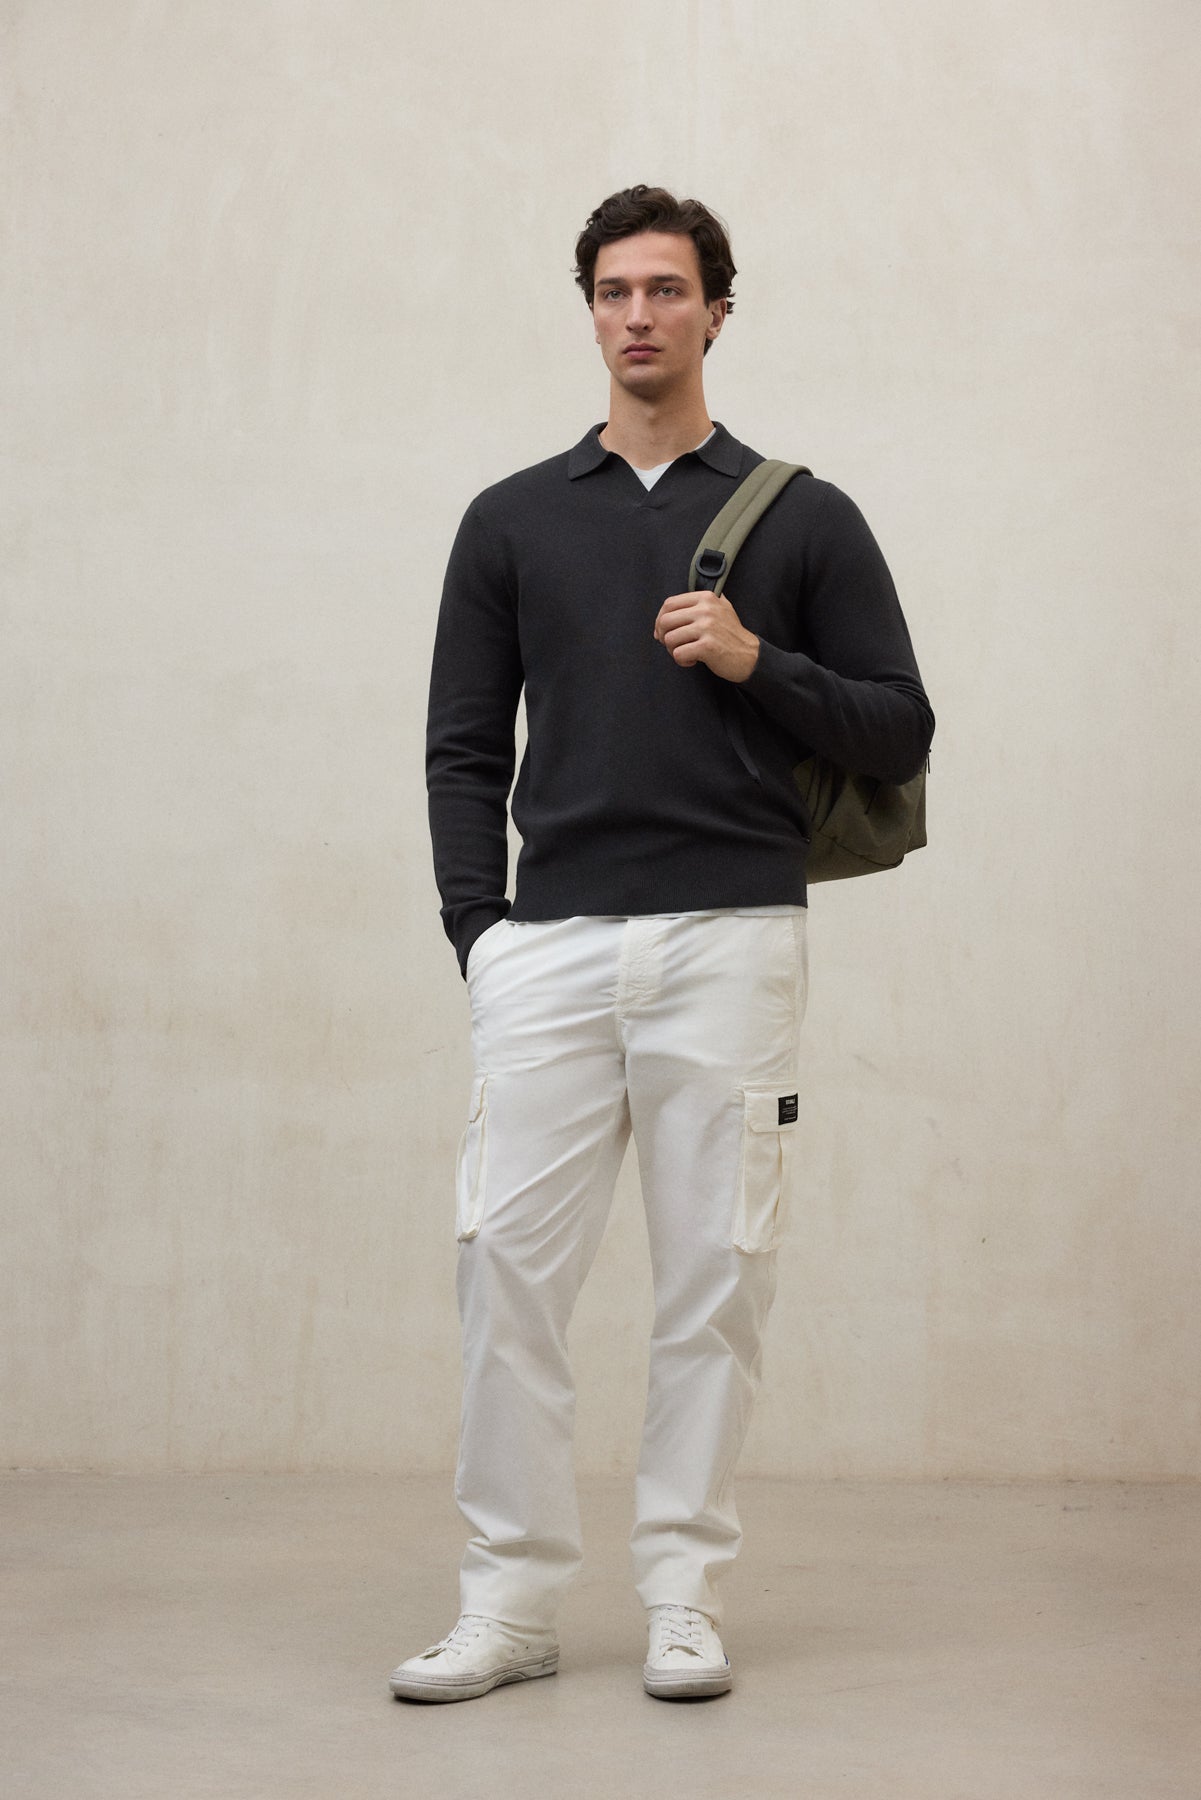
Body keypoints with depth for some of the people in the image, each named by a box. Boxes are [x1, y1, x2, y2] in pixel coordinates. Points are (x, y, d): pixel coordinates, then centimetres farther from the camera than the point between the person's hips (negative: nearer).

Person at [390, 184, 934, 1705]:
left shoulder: (804, 520, 6)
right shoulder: (512, 521, 11)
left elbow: (898, 736, 4)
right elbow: (465, 749, 10)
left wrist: (758, 663, -11)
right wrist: (479, 927, -1)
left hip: (730, 944, -1)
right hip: (550, 943, 2)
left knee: (714, 1278, 2)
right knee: (506, 1264, -2)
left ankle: (683, 1597, 13)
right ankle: (510, 1599, 8)